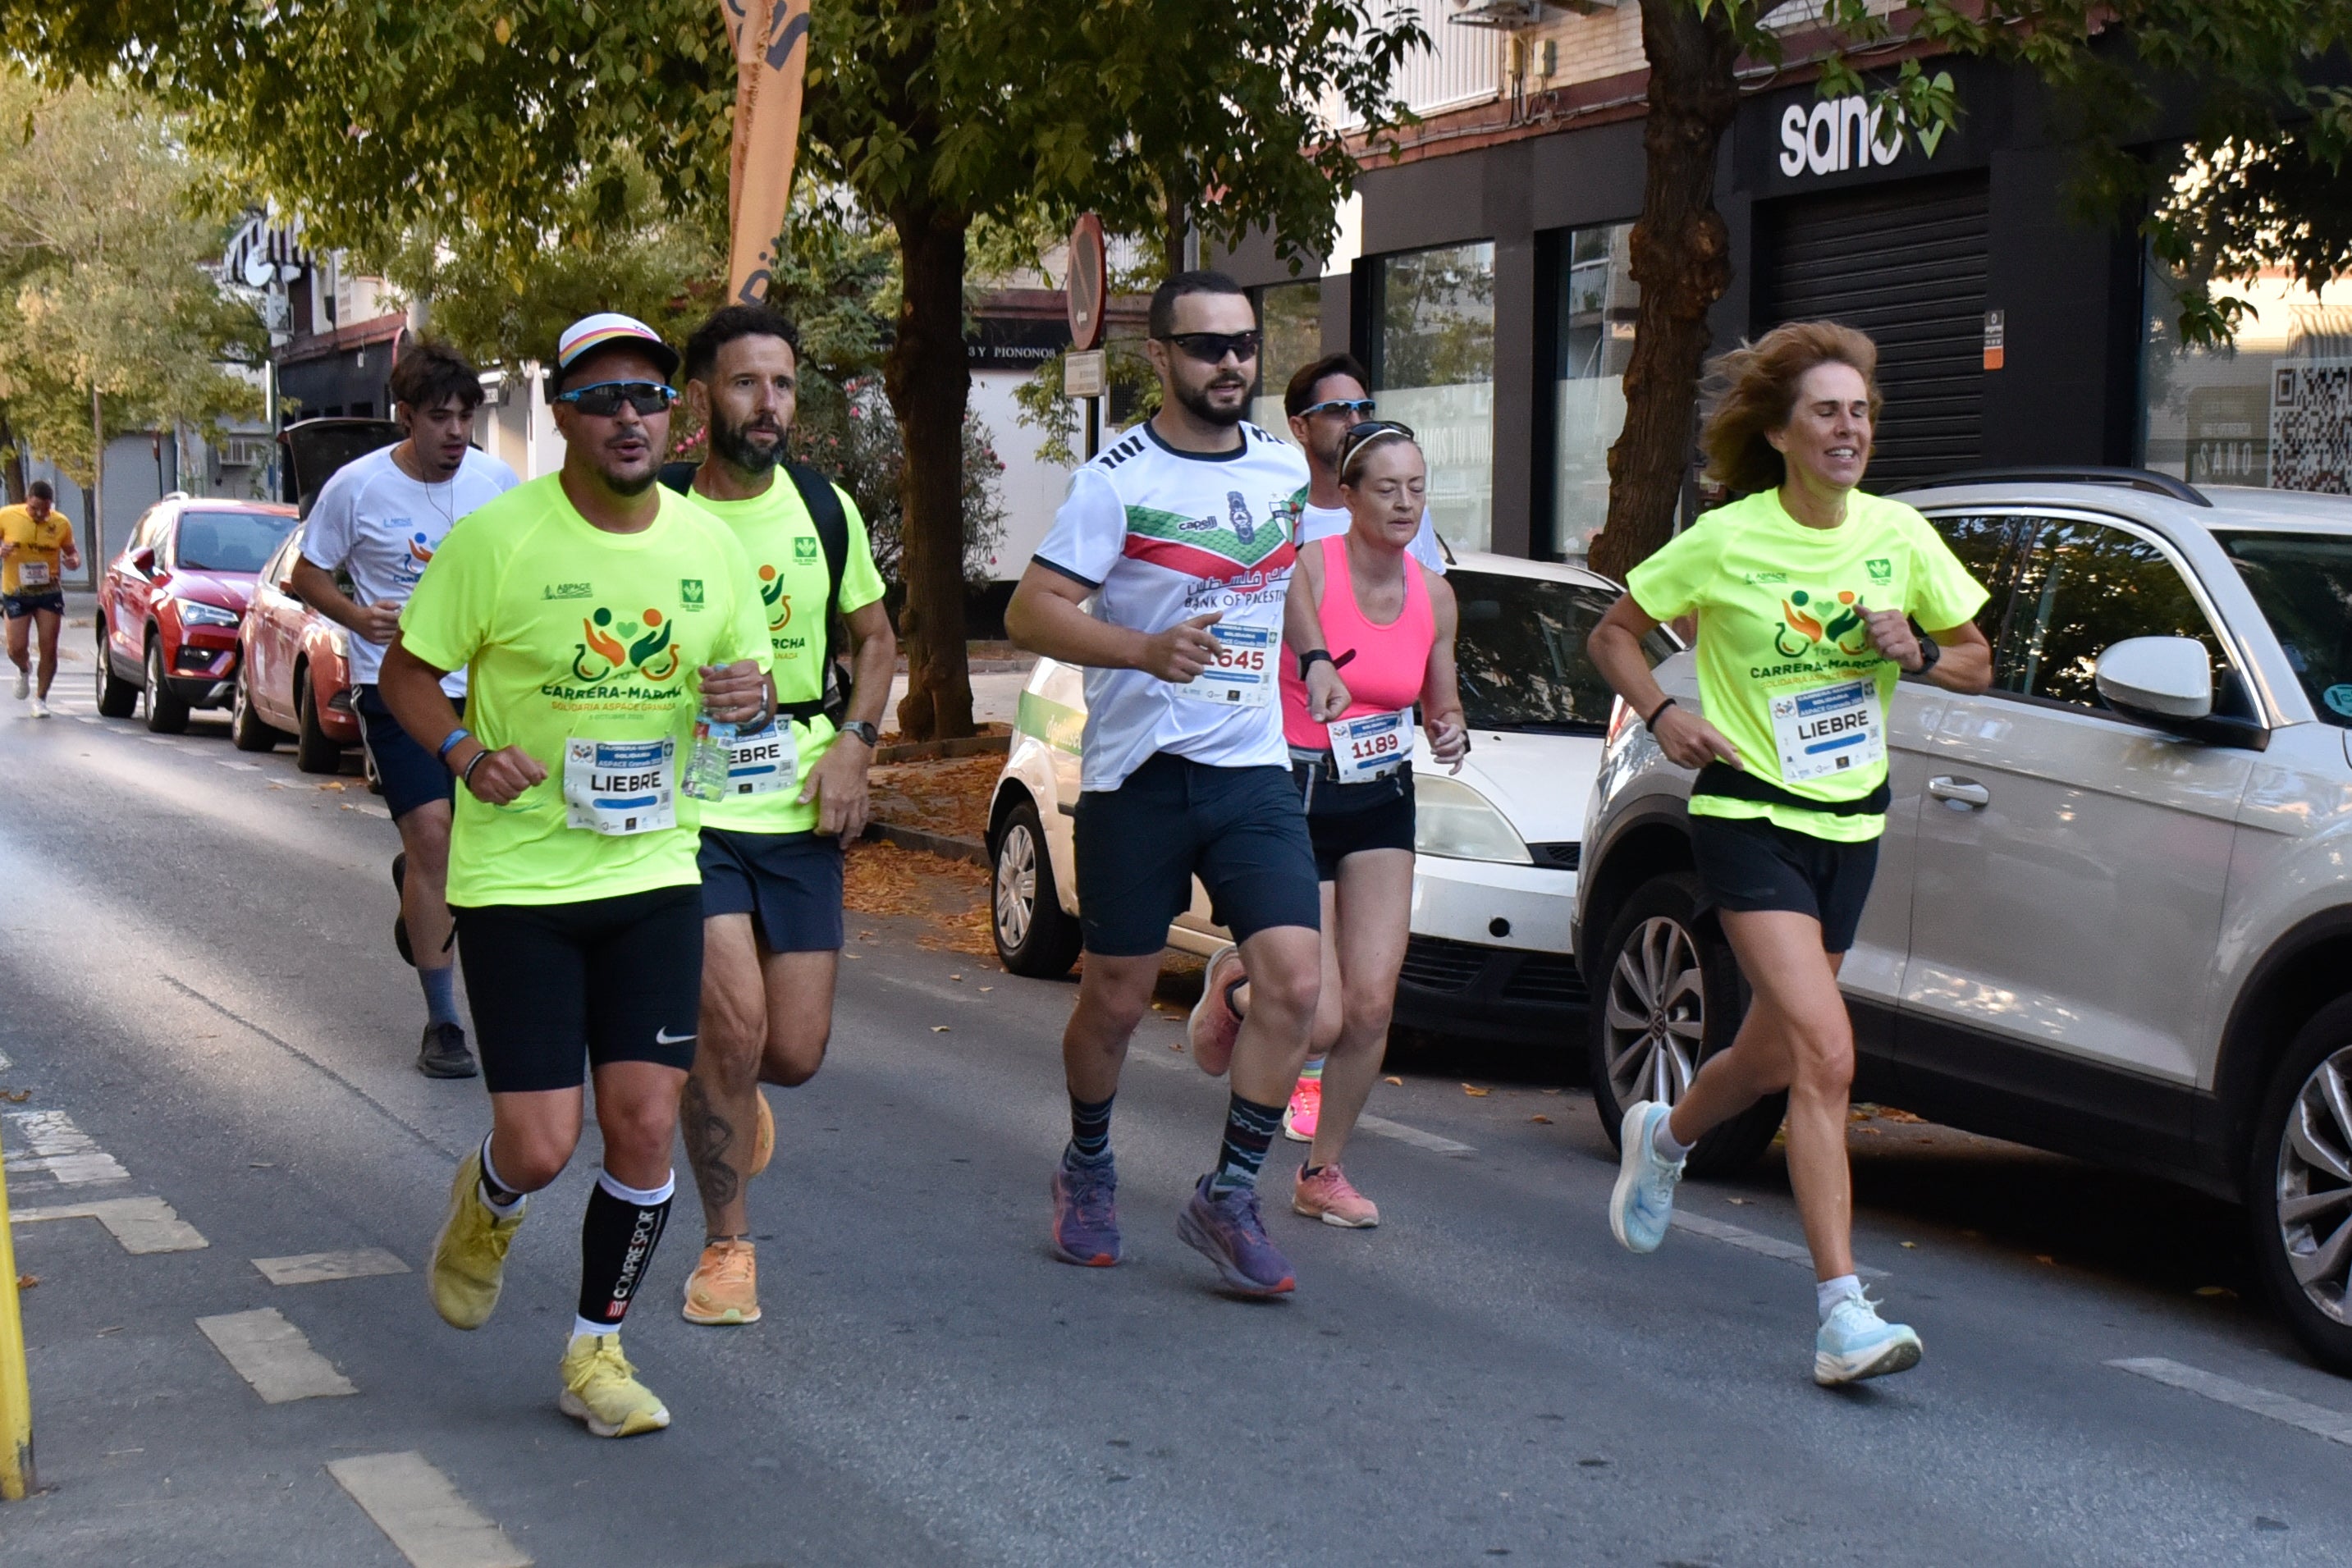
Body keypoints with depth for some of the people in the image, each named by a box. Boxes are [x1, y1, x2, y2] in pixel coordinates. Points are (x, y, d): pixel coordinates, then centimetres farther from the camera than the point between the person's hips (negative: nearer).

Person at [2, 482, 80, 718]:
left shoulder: (60, 523, -4)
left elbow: (71, 550, 9)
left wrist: (75, 561, -14)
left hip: (49, 592, 0)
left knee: (49, 648, -4)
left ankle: (41, 699, 11)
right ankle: (24, 671, 32)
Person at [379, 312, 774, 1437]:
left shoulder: (709, 545, 2)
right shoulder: (497, 538, -10)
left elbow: (743, 669, 16)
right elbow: (407, 672, -1)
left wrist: (751, 698, -8)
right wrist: (465, 752, -20)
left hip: (653, 873, 3)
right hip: (516, 880, -3)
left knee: (645, 1130, -1)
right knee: (539, 1148, -6)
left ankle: (595, 1353, 19)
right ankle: (487, 1205, 33)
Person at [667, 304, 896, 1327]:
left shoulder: (825, 508, 5)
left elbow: (875, 638, 15)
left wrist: (853, 745, 1)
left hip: (801, 814, 3)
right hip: (689, 810, -3)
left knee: (796, 1053, 2)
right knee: (734, 1023, -15)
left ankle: (727, 1090, 41)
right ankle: (725, 1245, 7)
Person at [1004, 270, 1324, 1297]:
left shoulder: (1289, 470, 9)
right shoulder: (1118, 479, -8)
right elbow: (1030, 611, -15)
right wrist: (1148, 650, -28)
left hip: (1255, 770, 4)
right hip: (1139, 775, -3)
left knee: (1294, 982, -11)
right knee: (1116, 1000, 7)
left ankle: (1228, 1198, 2)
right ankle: (1086, 1171, 33)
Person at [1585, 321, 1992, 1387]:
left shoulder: (1898, 536, 2)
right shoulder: (1725, 542, -9)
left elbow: (1977, 663, 11)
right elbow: (1612, 635, 2)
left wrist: (1916, 652, -10)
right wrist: (1664, 715, -14)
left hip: (1849, 822, 5)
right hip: (1749, 817, -5)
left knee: (1772, 1057, 17)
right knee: (1825, 1053, -20)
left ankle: (1663, 1137, 51)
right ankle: (1844, 1317, -19)